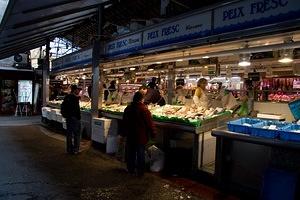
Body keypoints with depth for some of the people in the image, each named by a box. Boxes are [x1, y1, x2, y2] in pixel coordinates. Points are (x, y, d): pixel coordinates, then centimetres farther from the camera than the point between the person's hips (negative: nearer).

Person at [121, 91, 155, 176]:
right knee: (140, 154, 7)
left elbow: (124, 123, 11)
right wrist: (152, 134, -1)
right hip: (141, 136, -5)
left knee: (130, 153, 16)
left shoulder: (127, 109, 2)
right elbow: (150, 124, -14)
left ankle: (131, 169, 28)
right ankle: (140, 171, 15)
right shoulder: (144, 109, -17)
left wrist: (123, 134, 21)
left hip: (130, 136, 5)